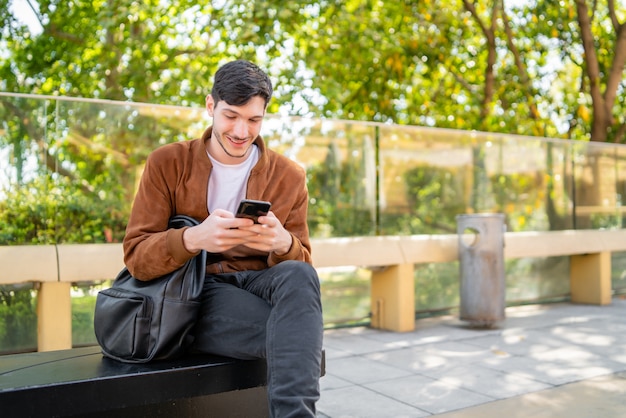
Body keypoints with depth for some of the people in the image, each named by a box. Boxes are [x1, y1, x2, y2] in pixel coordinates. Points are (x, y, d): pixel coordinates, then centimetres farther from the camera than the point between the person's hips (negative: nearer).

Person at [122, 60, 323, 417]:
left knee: (299, 275, -34)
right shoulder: (167, 164, 2)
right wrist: (193, 238, -29)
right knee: (301, 332, -32)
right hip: (197, 293, -3)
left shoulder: (288, 176, 7)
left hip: (261, 281, 3)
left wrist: (284, 244, -22)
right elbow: (136, 257, -6)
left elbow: (302, 263, 5)